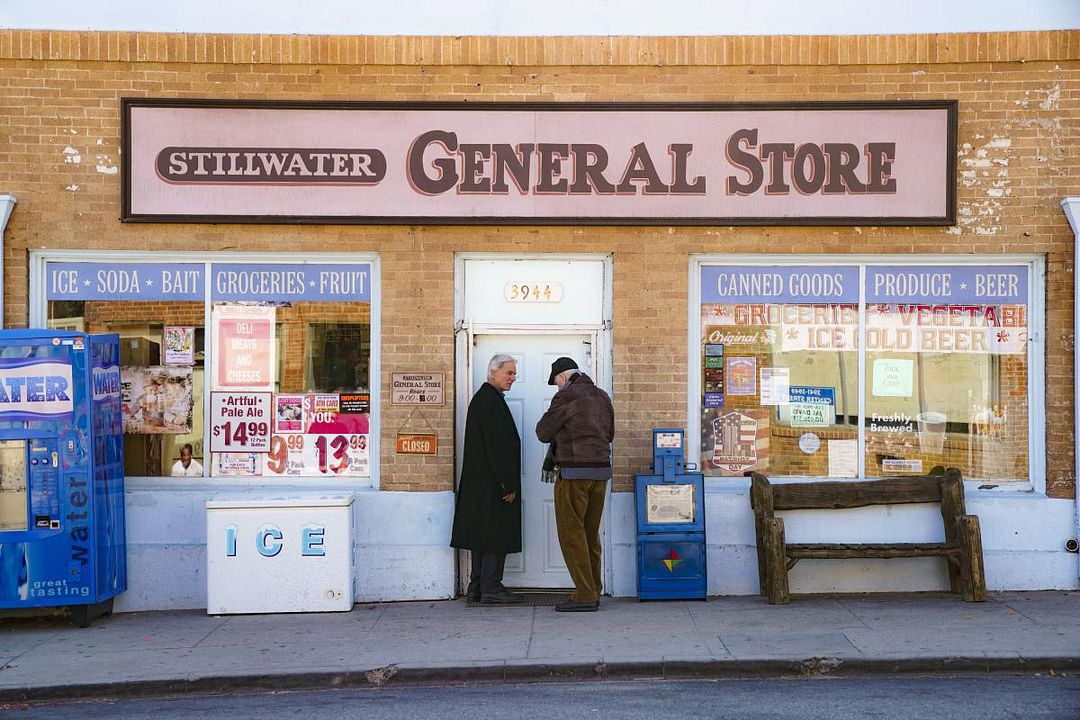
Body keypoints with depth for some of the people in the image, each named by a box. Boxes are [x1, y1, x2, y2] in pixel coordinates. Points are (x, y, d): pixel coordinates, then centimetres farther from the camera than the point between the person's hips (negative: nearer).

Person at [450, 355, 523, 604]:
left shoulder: (481, 398, 17)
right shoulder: (491, 401, -15)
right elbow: (497, 446, -20)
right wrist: (508, 484, -17)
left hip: (479, 481, 10)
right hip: (492, 481, -10)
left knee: (483, 534, 12)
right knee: (496, 534, -4)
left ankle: (477, 587, 16)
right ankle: (491, 588, 0)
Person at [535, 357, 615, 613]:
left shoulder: (566, 396, -9)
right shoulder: (602, 396, 13)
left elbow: (543, 433, -5)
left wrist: (550, 422, 15)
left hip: (574, 472, -8)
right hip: (601, 470, 8)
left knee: (571, 532, -2)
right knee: (591, 533, 13)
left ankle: (585, 596, -3)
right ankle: (593, 593, 16)